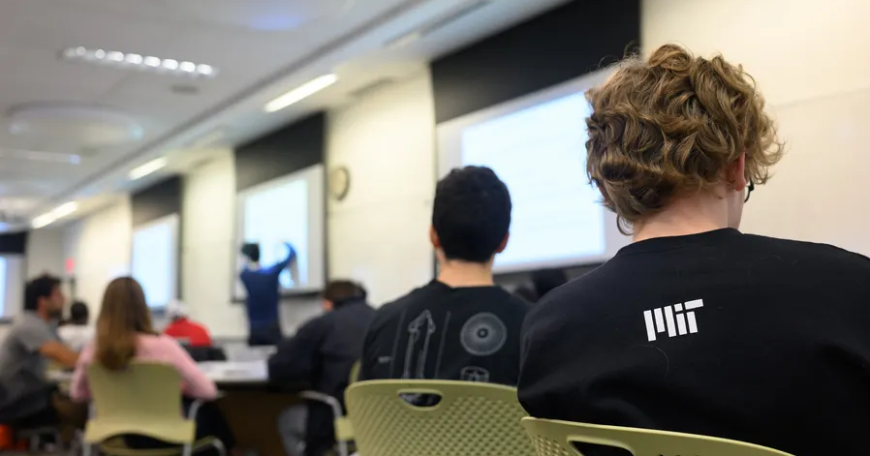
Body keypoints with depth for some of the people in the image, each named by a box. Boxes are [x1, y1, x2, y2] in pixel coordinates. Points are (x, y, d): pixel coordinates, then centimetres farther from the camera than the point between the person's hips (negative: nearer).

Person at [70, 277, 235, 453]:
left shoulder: (93, 352, -13)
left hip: (128, 435, 4)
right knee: (208, 410, 27)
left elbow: (77, 394, 6)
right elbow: (208, 391, -17)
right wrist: (179, 386, 3)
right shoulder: (162, 346, -25)